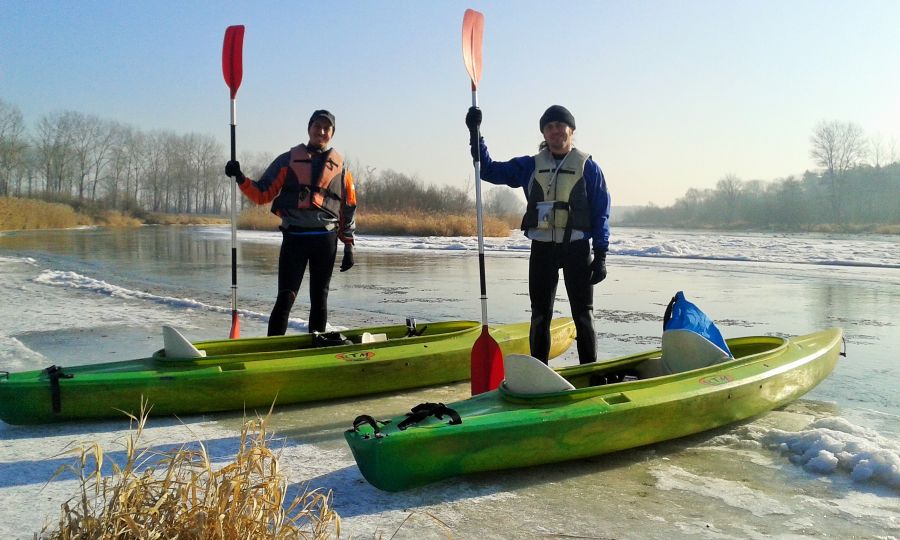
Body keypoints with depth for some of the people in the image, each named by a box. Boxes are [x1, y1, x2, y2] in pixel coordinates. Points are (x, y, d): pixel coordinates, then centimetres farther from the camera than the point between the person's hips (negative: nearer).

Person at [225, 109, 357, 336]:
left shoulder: (340, 167, 11)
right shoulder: (288, 160, 7)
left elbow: (348, 209, 12)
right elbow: (262, 194, 5)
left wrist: (349, 246, 8)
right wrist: (241, 179, -12)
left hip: (326, 240, 2)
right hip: (294, 238, -1)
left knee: (319, 299, 9)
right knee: (286, 298, -8)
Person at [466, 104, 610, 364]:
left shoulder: (587, 166, 1)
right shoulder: (530, 165, 9)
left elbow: (601, 212, -1)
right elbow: (488, 170, 9)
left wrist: (601, 255, -7)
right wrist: (475, 133, -1)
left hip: (577, 249, -3)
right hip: (542, 249, 3)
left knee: (583, 316, 3)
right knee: (540, 317, 8)